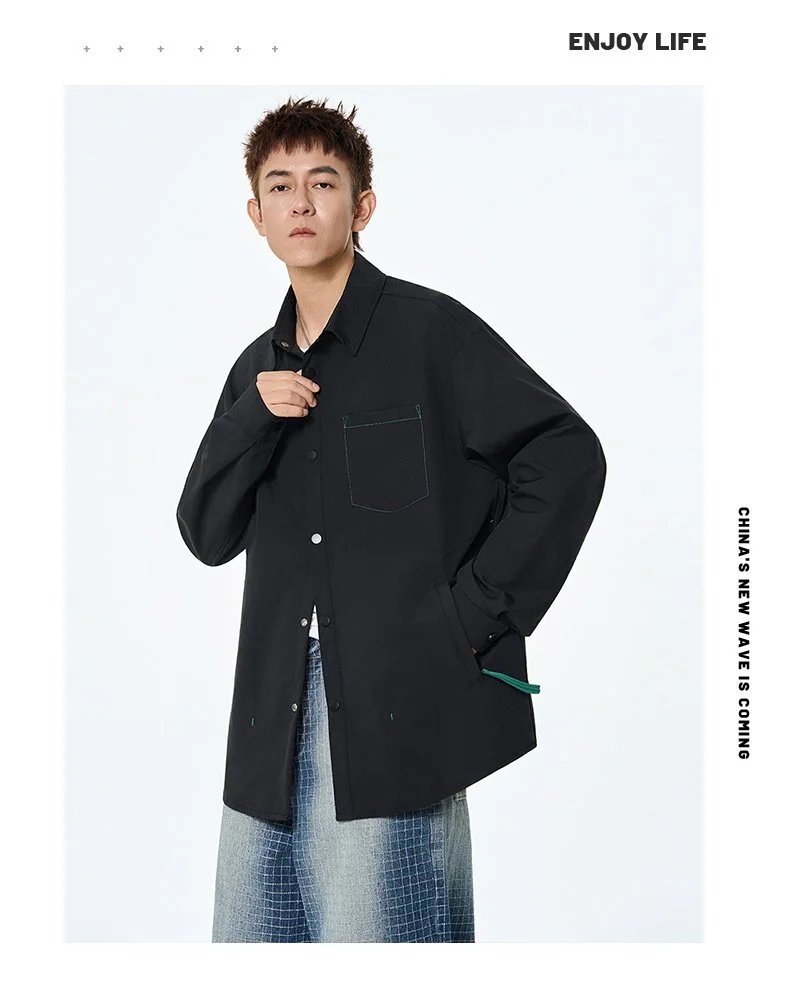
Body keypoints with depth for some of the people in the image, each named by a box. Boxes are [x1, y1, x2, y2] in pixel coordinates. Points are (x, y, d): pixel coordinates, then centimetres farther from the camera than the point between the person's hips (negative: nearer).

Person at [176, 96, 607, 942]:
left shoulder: (429, 330, -5)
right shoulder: (260, 368, 14)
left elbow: (568, 458, -9)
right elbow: (207, 534, 10)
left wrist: (479, 610, -12)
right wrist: (254, 419, -6)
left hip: (398, 705, -6)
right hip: (274, 716, 6)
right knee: (248, 933, 14)